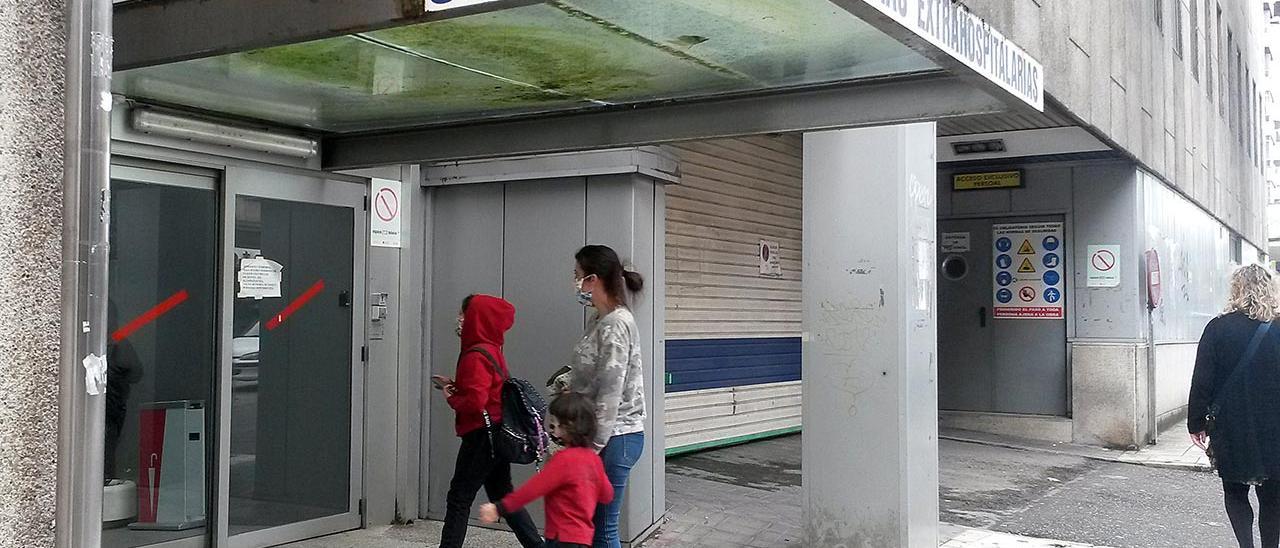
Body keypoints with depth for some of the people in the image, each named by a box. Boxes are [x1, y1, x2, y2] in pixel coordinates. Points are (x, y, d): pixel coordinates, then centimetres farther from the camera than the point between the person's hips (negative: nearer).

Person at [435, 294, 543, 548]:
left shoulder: (475, 357, -18)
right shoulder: (492, 350, 10)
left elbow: (475, 402, -27)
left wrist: (450, 398, -10)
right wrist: (453, 385, 10)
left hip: (481, 436, -10)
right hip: (497, 434, 10)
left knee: (459, 498, 0)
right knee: (502, 494, 17)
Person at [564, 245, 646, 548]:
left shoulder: (615, 325, -18)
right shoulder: (601, 321, 11)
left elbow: (609, 396, -20)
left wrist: (594, 447, -18)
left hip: (614, 438, -9)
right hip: (603, 435, 9)